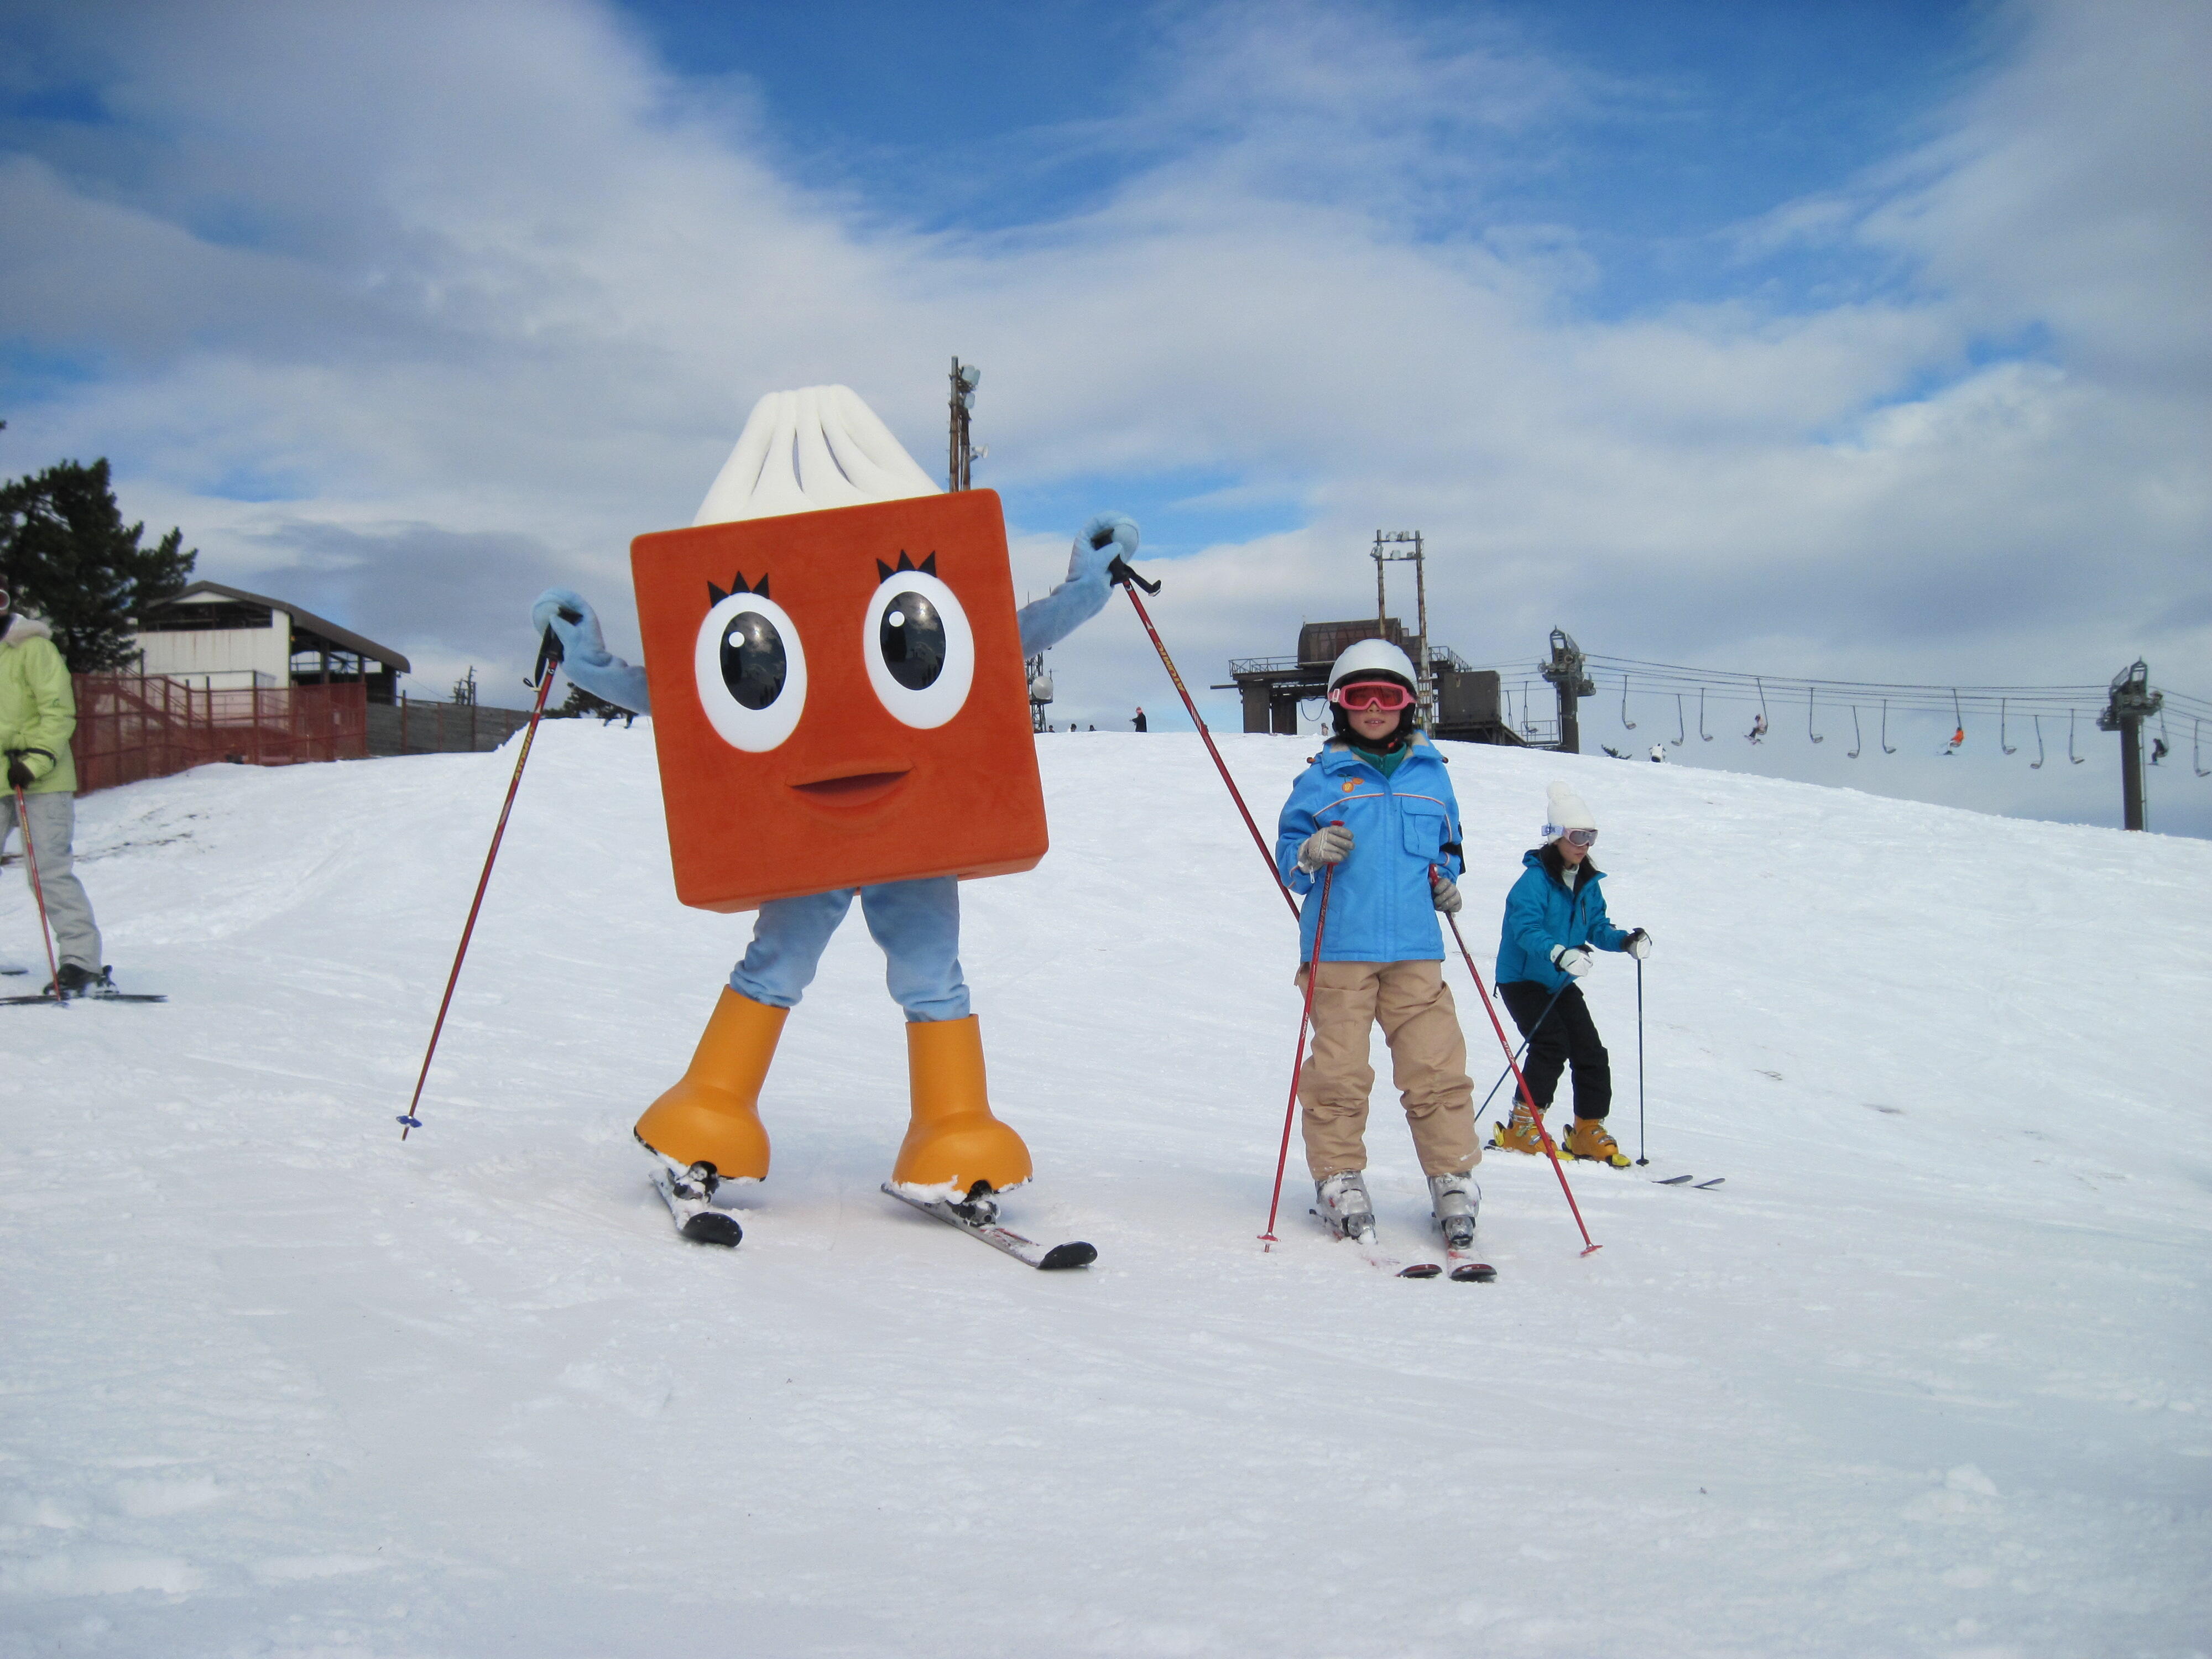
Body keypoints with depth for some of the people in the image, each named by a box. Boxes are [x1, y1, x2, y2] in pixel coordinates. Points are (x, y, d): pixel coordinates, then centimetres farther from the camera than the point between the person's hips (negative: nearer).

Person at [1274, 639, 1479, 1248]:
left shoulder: (1430, 775, 15)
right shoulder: (1322, 777, 7)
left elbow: (1447, 846, 26)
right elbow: (1288, 852, 8)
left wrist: (1446, 881, 6)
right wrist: (1311, 855, -15)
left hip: (1416, 950, 2)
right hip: (1339, 948, -2)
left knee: (1437, 1067, -2)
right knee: (1338, 1071, -1)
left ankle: (1454, 1179, 8)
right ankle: (1339, 1179, 11)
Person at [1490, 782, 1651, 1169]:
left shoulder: (1587, 882, 5)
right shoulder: (1535, 879, -19)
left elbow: (1597, 928, 9)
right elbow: (1526, 930, -30)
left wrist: (1626, 941, -11)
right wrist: (1559, 953, -47)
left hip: (1561, 983, 7)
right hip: (1522, 979, -7)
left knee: (1591, 1053, 2)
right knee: (1552, 1045, -23)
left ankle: (1588, 1132, 16)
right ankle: (1522, 1128, -13)